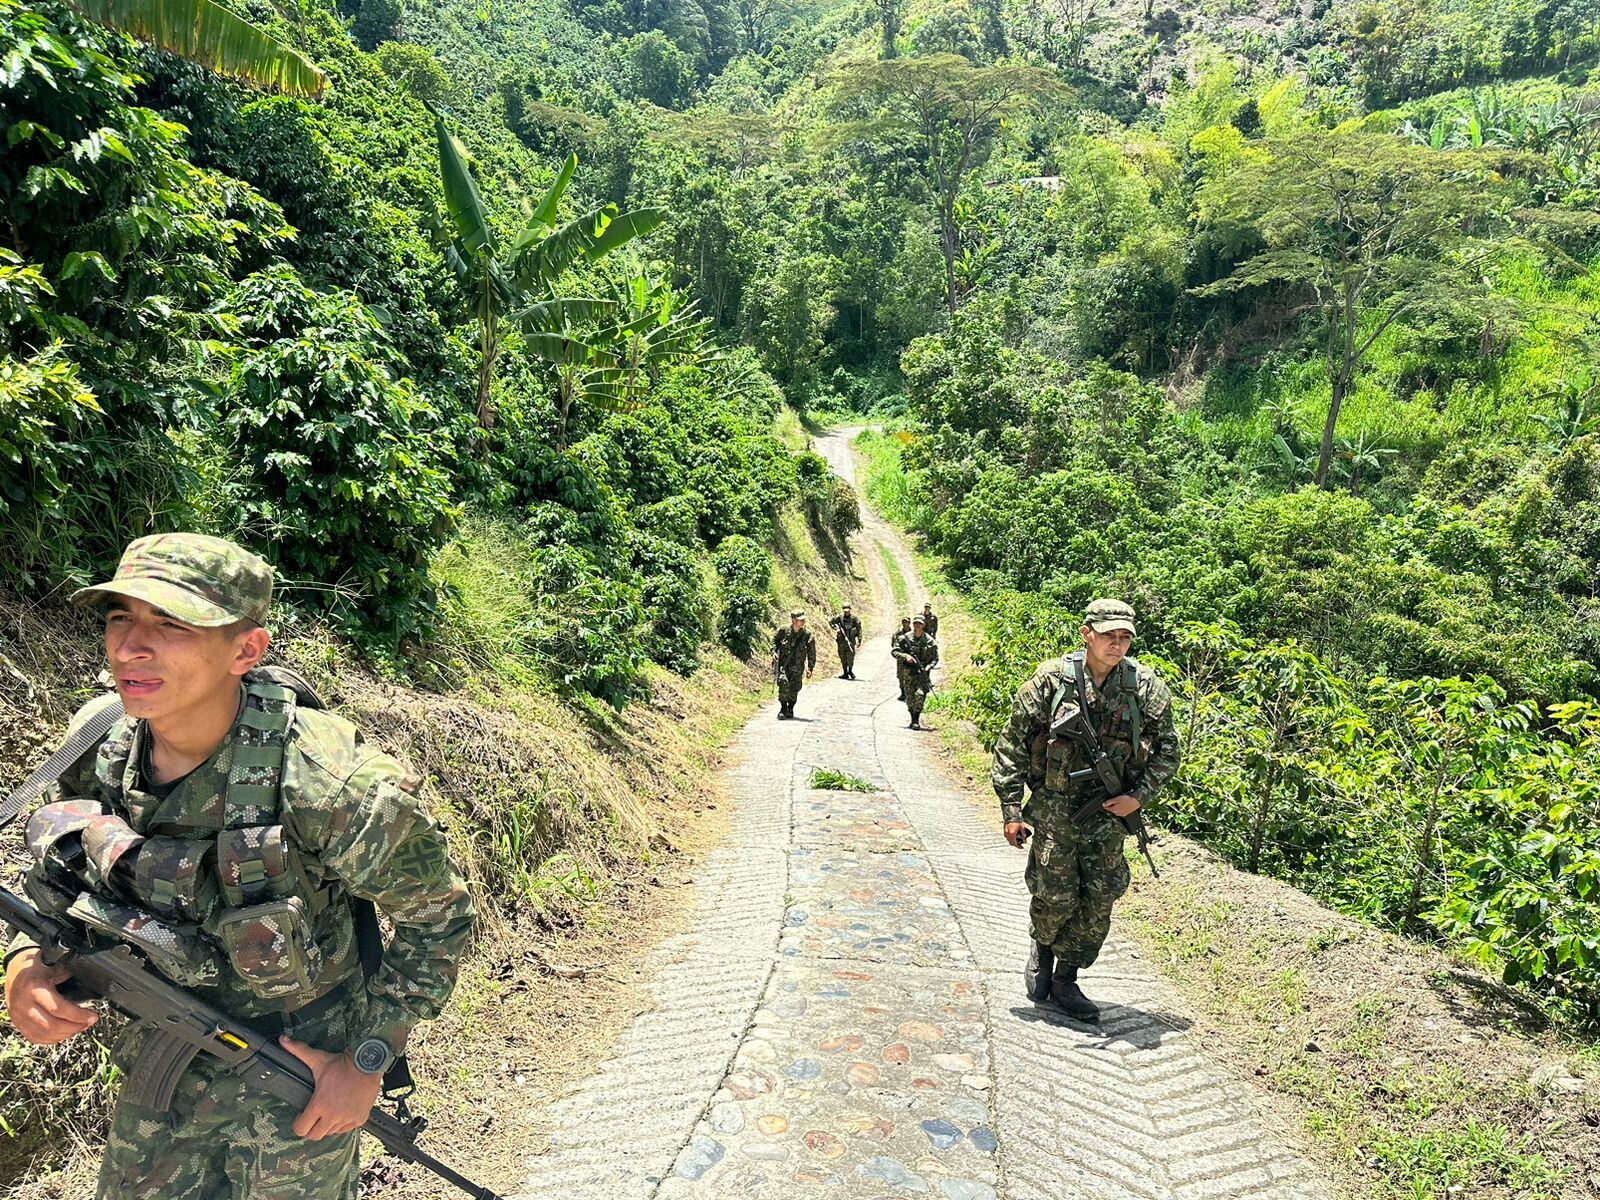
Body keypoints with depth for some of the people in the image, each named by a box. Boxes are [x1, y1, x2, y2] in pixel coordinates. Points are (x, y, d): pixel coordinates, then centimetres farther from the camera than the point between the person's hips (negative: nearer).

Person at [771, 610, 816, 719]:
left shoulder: (807, 634, -6)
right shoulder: (784, 630, -6)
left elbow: (811, 653, -1)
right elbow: (775, 640, 11)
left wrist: (810, 668, -4)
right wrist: (774, 652, -3)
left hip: (797, 666, 1)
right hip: (783, 662, -1)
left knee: (794, 688, 4)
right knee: (784, 683, -20)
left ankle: (790, 709, 29)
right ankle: (783, 709, -9)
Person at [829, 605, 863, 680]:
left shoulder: (854, 618, -3)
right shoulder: (840, 617, 0)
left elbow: (859, 629, -2)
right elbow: (830, 621, 4)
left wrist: (859, 640, -8)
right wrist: (836, 628, -7)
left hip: (851, 639, -2)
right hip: (841, 640, 2)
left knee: (850, 656, -9)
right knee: (842, 657, 3)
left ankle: (850, 671, 13)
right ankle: (845, 673, 12)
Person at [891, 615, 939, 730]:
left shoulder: (929, 641, 0)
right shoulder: (904, 638, -2)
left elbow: (935, 657, 6)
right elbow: (893, 651, -2)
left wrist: (929, 666, -13)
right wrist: (905, 656, -18)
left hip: (922, 672, -1)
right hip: (907, 672, 1)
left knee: (920, 694, -17)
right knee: (910, 697, 4)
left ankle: (916, 719, -10)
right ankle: (913, 718, 21)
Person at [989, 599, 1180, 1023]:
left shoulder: (1145, 686, -3)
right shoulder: (1051, 680, -9)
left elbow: (1167, 750, 7)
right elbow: (1012, 745, -4)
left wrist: (1138, 796, -6)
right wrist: (1011, 810, -6)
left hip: (1109, 813, 3)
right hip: (1054, 809, -2)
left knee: (1098, 901, 6)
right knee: (1055, 896, 0)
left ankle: (1066, 980, 25)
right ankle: (1042, 947, 34)